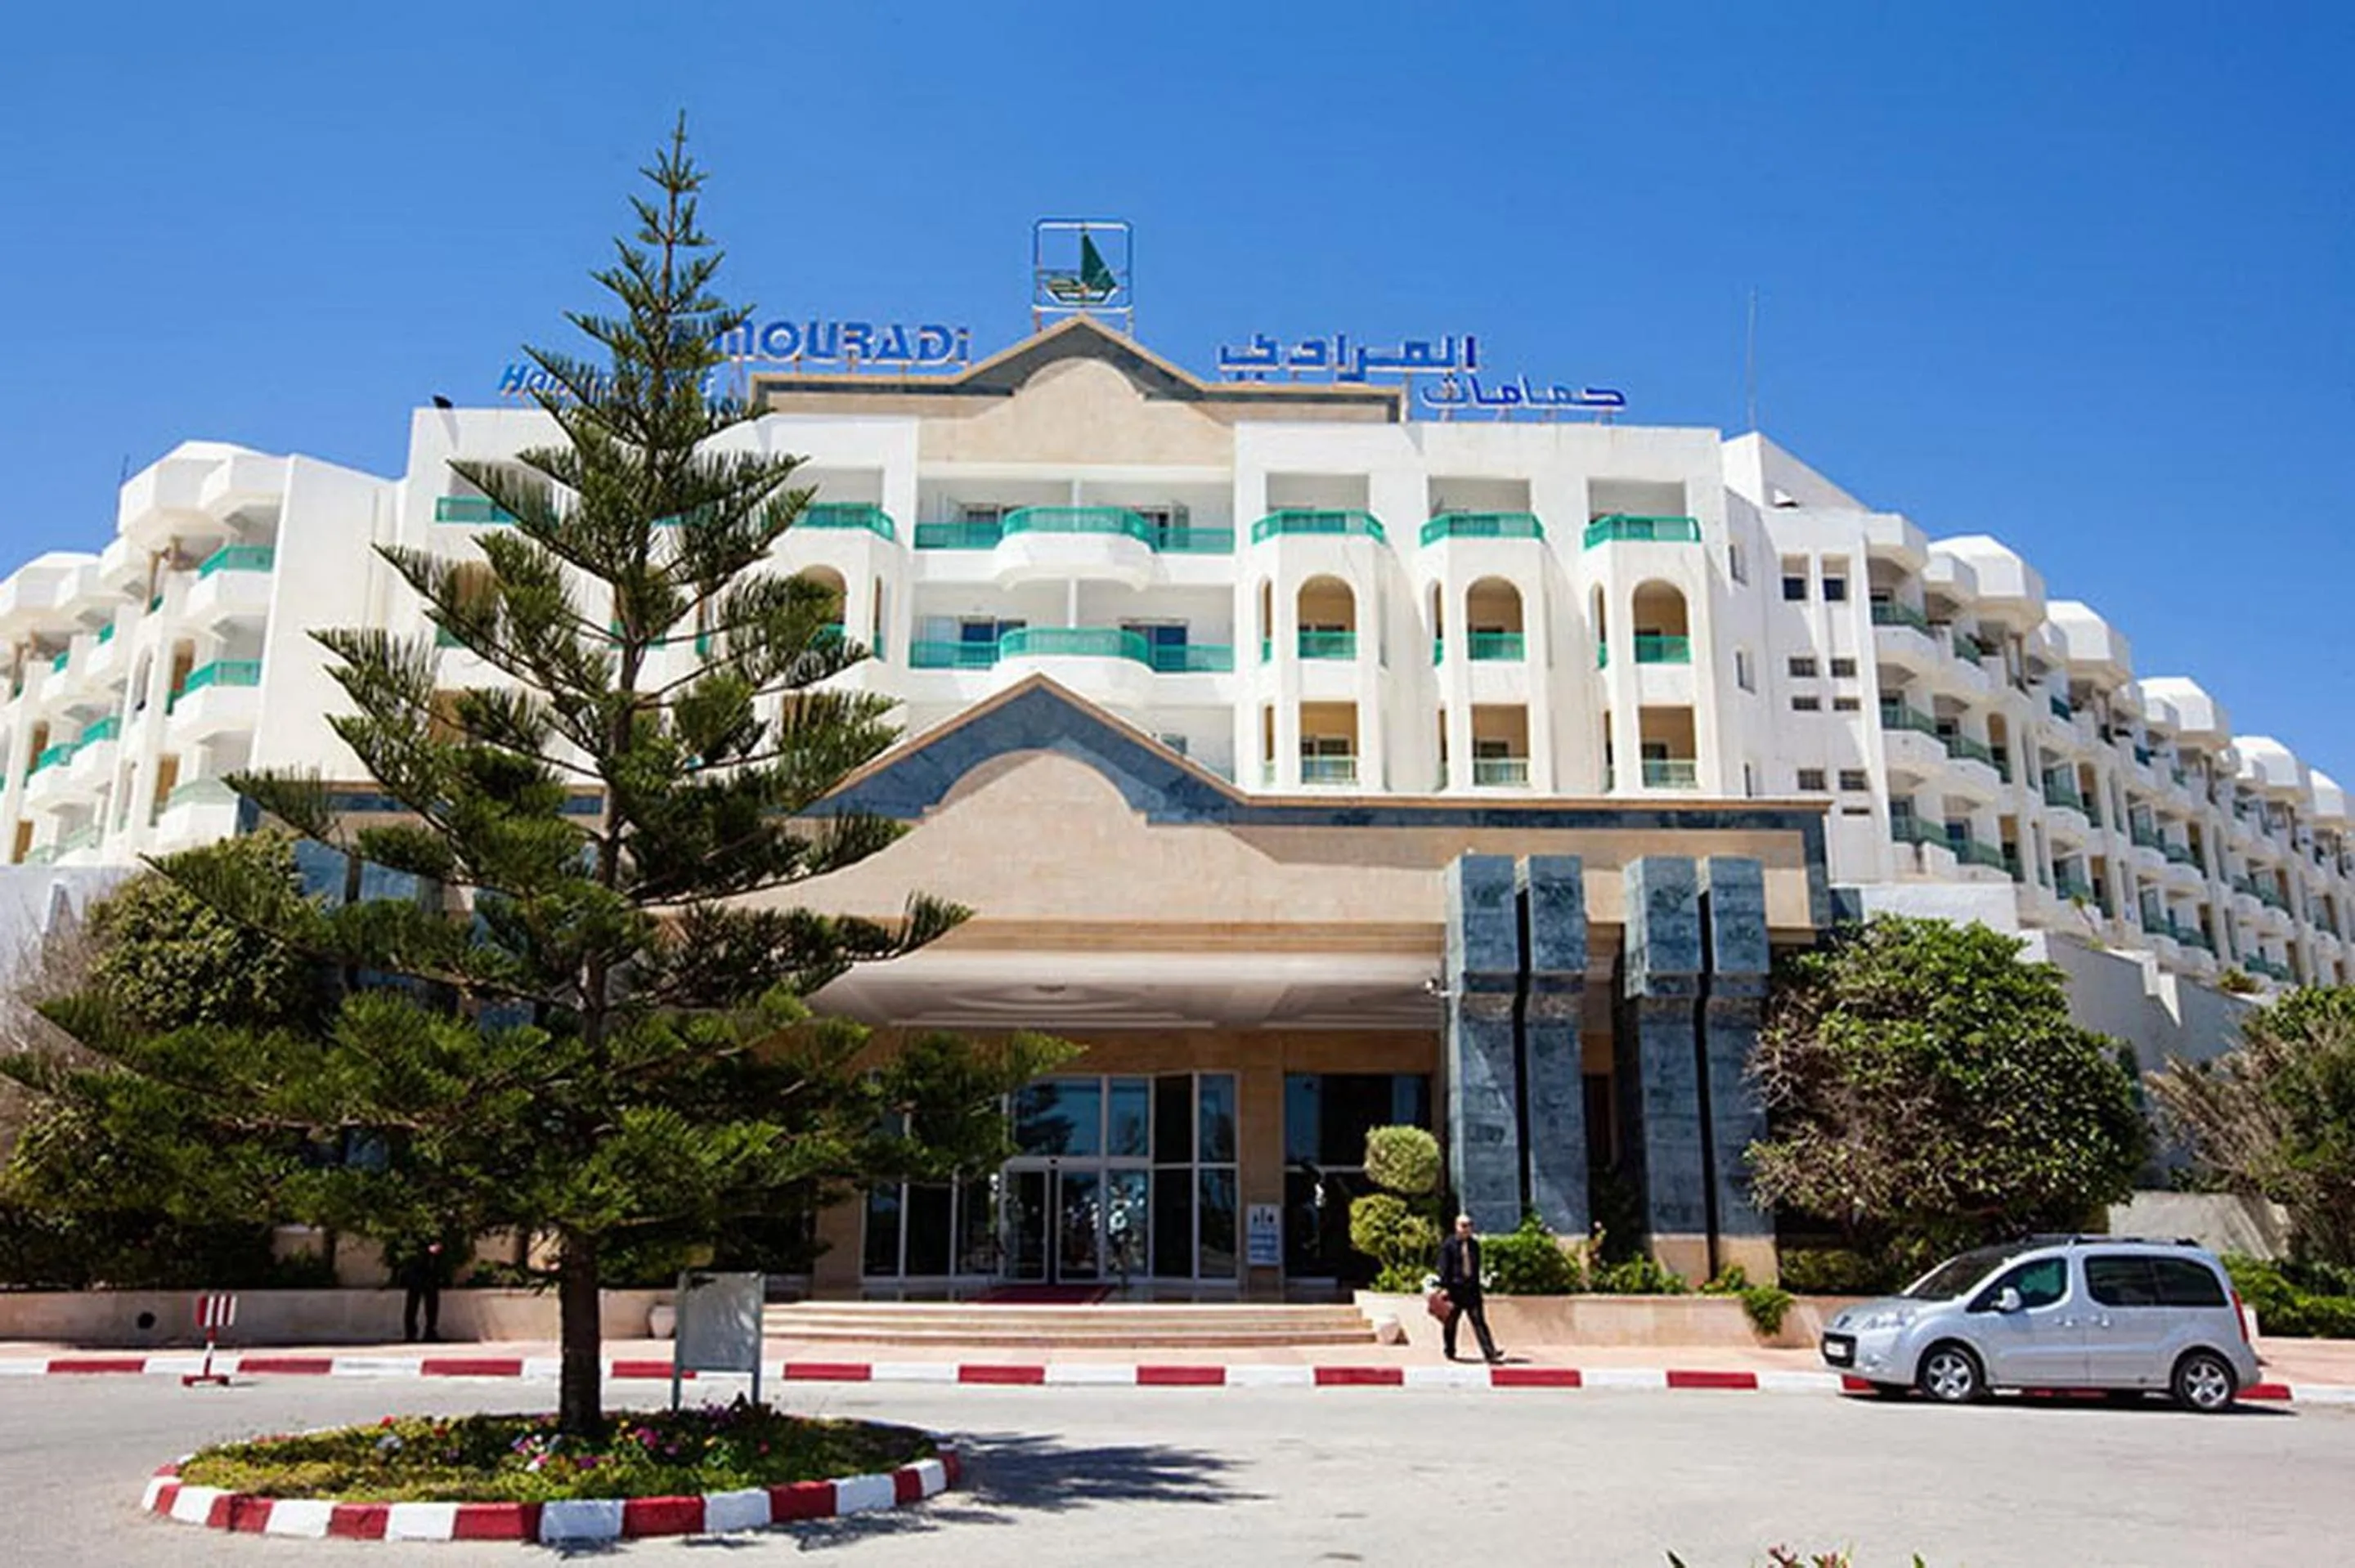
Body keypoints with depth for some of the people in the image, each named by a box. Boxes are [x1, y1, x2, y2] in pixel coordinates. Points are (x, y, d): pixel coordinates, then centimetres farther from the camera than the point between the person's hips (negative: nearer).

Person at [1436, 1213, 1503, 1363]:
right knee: (1451, 1322, 8)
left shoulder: (1474, 1244, 10)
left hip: (1471, 1289, 3)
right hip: (1455, 1288, -3)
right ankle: (1450, 1353, 23)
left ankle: (1490, 1353, -9)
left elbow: (1477, 1267, 17)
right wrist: (1444, 1287, -13)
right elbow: (1444, 1268, -7)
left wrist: (1477, 1285, 14)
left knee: (1479, 1321, -3)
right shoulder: (1448, 1245, -4)